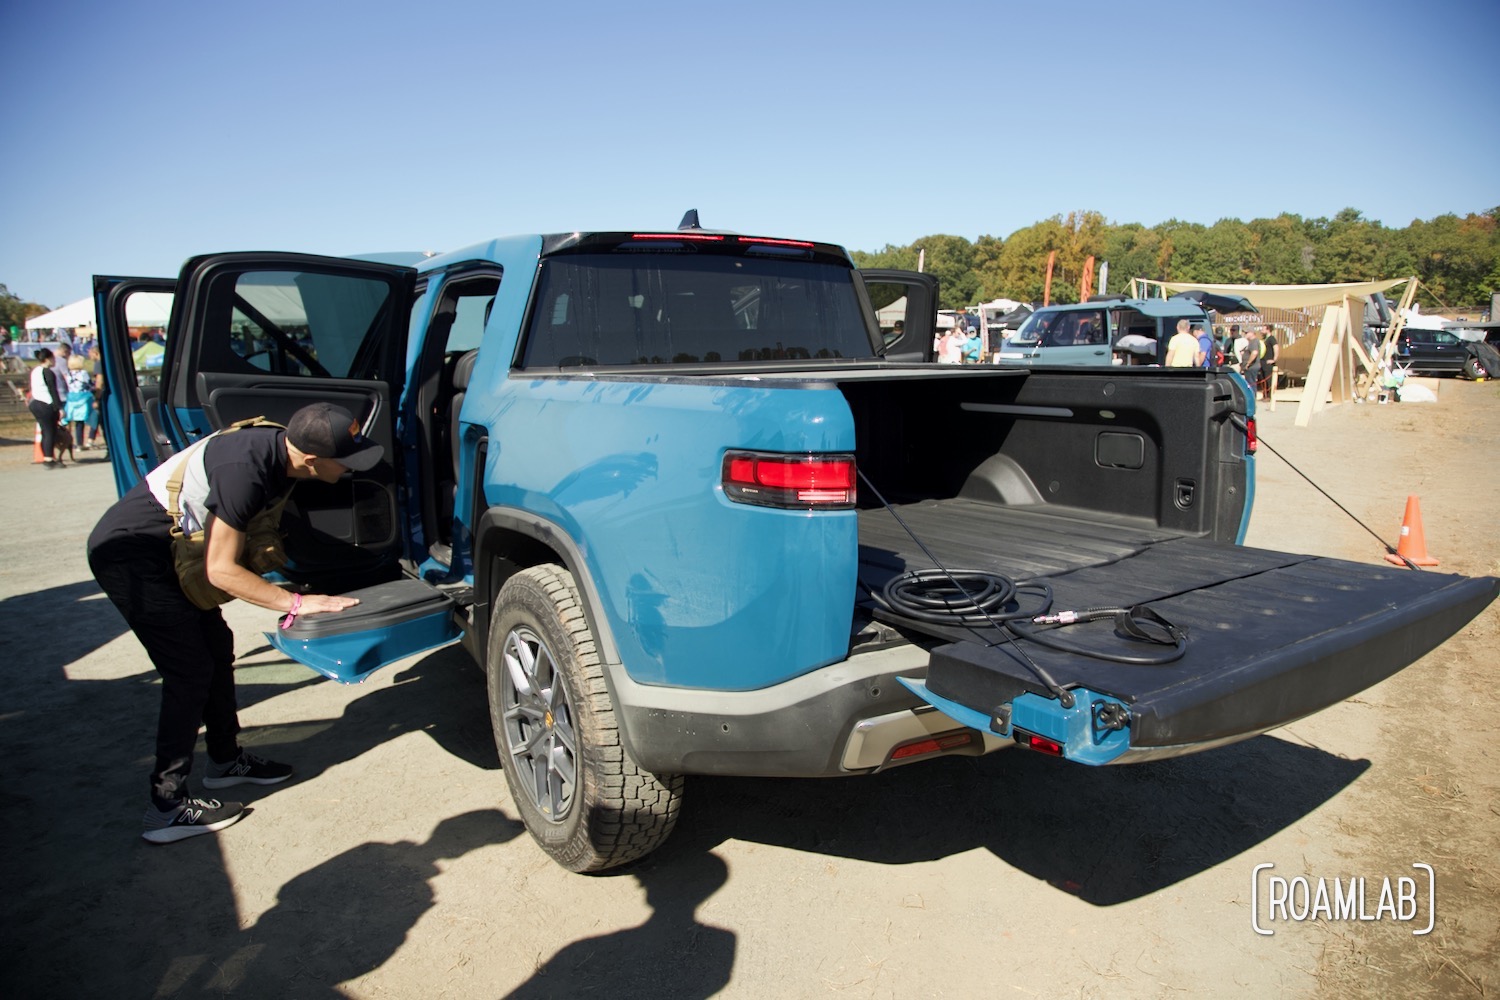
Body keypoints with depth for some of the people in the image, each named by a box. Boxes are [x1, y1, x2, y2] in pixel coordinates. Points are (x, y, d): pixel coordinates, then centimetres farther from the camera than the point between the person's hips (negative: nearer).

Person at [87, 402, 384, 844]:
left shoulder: (281, 452, -6)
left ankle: (226, 760, 31)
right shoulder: (246, 469, -32)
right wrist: (295, 603, -24)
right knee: (191, 670, -8)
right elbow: (221, 570, -26)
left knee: (216, 647, 14)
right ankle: (167, 808, -1)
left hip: (165, 552, 9)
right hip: (127, 555, -9)